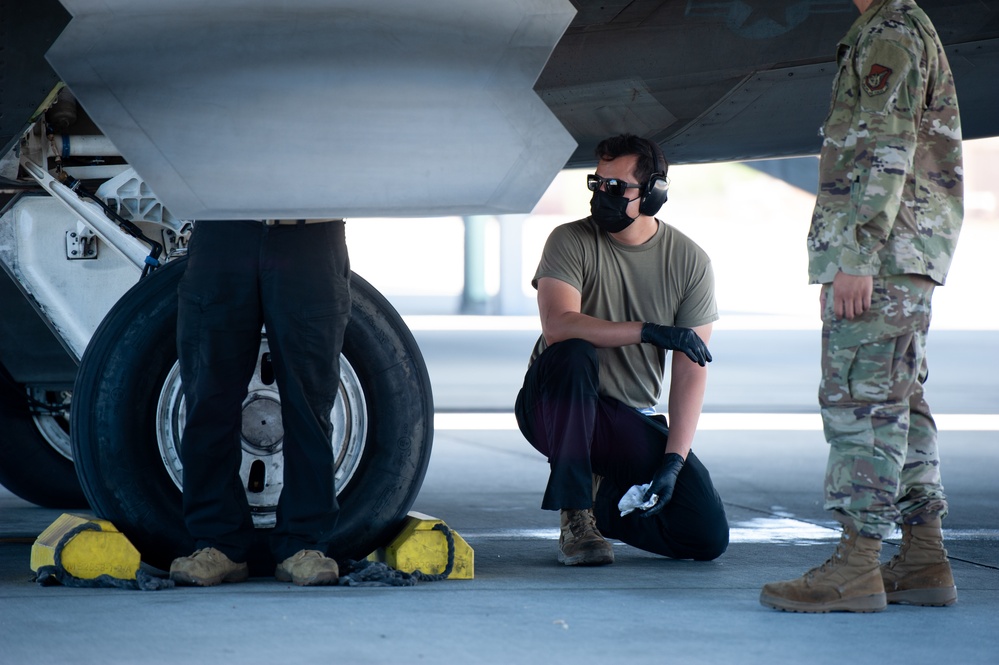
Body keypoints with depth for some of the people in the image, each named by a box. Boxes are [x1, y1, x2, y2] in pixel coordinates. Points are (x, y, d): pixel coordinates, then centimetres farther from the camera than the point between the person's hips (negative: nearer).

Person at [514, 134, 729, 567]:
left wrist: (674, 461, -17)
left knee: (708, 537, -13)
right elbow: (557, 326, -27)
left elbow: (690, 370, -7)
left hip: (633, 422, 3)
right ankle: (574, 517, -25)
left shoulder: (690, 262, -3)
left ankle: (603, 502, 17)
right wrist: (648, 331, -30)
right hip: (556, 408, -2)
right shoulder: (571, 242, -9)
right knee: (573, 353, -38)